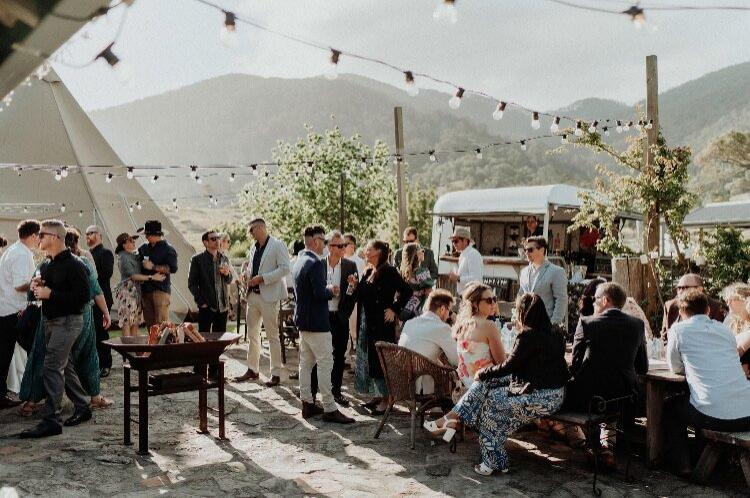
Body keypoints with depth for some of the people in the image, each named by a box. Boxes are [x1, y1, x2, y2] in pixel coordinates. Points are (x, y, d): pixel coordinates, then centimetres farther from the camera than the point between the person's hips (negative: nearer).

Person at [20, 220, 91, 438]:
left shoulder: (73, 264, -15)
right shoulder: (46, 265, 13)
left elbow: (83, 296, -22)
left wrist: (50, 294, -21)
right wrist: (37, 287, 1)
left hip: (68, 321, -9)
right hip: (51, 321, 9)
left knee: (52, 367, -13)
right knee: (65, 366, 14)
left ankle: (51, 420, -11)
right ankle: (82, 407, 25)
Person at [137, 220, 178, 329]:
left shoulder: (168, 249, -2)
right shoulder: (144, 248, 15)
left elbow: (172, 268, -14)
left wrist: (153, 267, -13)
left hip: (161, 289, -6)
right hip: (146, 289, 6)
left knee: (161, 322, -12)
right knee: (149, 323, 5)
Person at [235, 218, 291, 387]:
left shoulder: (277, 245, -7)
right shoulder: (254, 248, 15)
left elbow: (285, 269, -15)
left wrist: (262, 278, -18)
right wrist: (248, 276, 4)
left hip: (269, 296, -8)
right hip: (253, 295, 8)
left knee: (272, 336, -2)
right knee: (252, 334, 13)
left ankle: (276, 374, 5)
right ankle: (253, 370, 25)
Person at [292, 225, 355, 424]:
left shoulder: (299, 261, 12)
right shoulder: (316, 263, -19)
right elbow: (320, 293, -25)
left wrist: (328, 289, 10)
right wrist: (331, 290, -6)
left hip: (302, 319, 10)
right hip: (316, 322, -10)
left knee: (306, 363, 14)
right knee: (325, 363, -5)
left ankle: (307, 403, 21)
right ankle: (329, 409, -2)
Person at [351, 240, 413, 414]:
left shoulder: (388, 271, -12)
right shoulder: (368, 272, 13)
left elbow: (406, 290, -19)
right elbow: (362, 298, 17)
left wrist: (394, 309, -15)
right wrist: (355, 285, 0)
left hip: (382, 323, -9)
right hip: (367, 322, 9)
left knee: (381, 359, -4)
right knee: (370, 358, 12)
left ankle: (387, 398, 5)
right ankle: (380, 394, 23)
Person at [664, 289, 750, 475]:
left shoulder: (678, 329, 2)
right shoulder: (725, 330, 16)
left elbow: (675, 368, 12)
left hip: (713, 417, -5)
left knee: (670, 406, 25)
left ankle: (682, 464, 20)